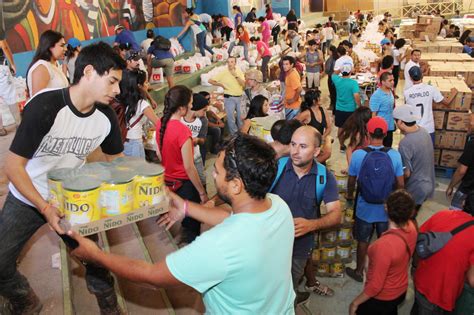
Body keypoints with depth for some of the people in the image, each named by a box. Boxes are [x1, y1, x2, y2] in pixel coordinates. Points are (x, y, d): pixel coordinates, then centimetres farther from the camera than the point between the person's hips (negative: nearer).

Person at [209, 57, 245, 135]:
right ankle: (234, 134, 11)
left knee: (241, 117, 10)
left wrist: (236, 75, -17)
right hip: (229, 98, -3)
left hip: (240, 97, 3)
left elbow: (243, 84, -9)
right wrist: (221, 85, -7)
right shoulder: (223, 73, -5)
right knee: (231, 117, -2)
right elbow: (210, 80, -4)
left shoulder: (239, 72, 3)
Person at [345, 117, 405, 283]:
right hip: (387, 208, 1)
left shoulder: (358, 154, -17)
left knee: (363, 241, 19)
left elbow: (351, 181, -4)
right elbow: (400, 184, -7)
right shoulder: (395, 155, -15)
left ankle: (359, 271, 36)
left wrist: (349, 196, 17)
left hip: (364, 208, 0)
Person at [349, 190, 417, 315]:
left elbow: (376, 286, -31)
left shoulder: (384, 245, -41)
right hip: (401, 290, 7)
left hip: (381, 298, -7)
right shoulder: (411, 228, -18)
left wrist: (355, 303, -18)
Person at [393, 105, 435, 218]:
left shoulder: (405, 143, -30)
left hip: (415, 189, -8)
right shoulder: (424, 131, -4)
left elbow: (406, 173, -23)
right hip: (428, 184, 8)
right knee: (412, 218, 26)